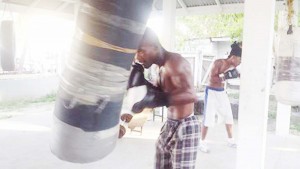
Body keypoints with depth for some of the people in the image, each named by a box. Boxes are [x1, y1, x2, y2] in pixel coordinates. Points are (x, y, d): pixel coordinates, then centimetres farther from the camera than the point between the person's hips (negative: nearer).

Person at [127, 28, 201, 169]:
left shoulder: (174, 62, -22)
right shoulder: (162, 67, 8)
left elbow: (190, 95, -36)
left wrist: (158, 99, -46)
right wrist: (141, 82, 0)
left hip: (184, 127, -9)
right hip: (169, 126, 9)